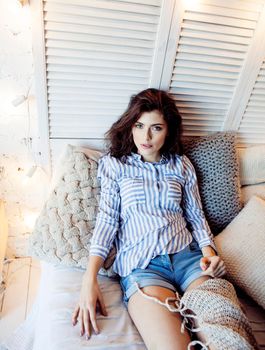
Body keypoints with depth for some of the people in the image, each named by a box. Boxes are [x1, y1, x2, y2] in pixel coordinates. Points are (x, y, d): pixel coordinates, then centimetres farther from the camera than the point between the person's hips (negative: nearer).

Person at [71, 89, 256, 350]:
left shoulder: (181, 164, 16)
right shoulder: (114, 164, 8)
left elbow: (195, 215, 17)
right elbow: (107, 219, 0)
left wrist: (209, 252, -2)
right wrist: (89, 279, -11)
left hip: (188, 255, 3)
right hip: (141, 264, -2)